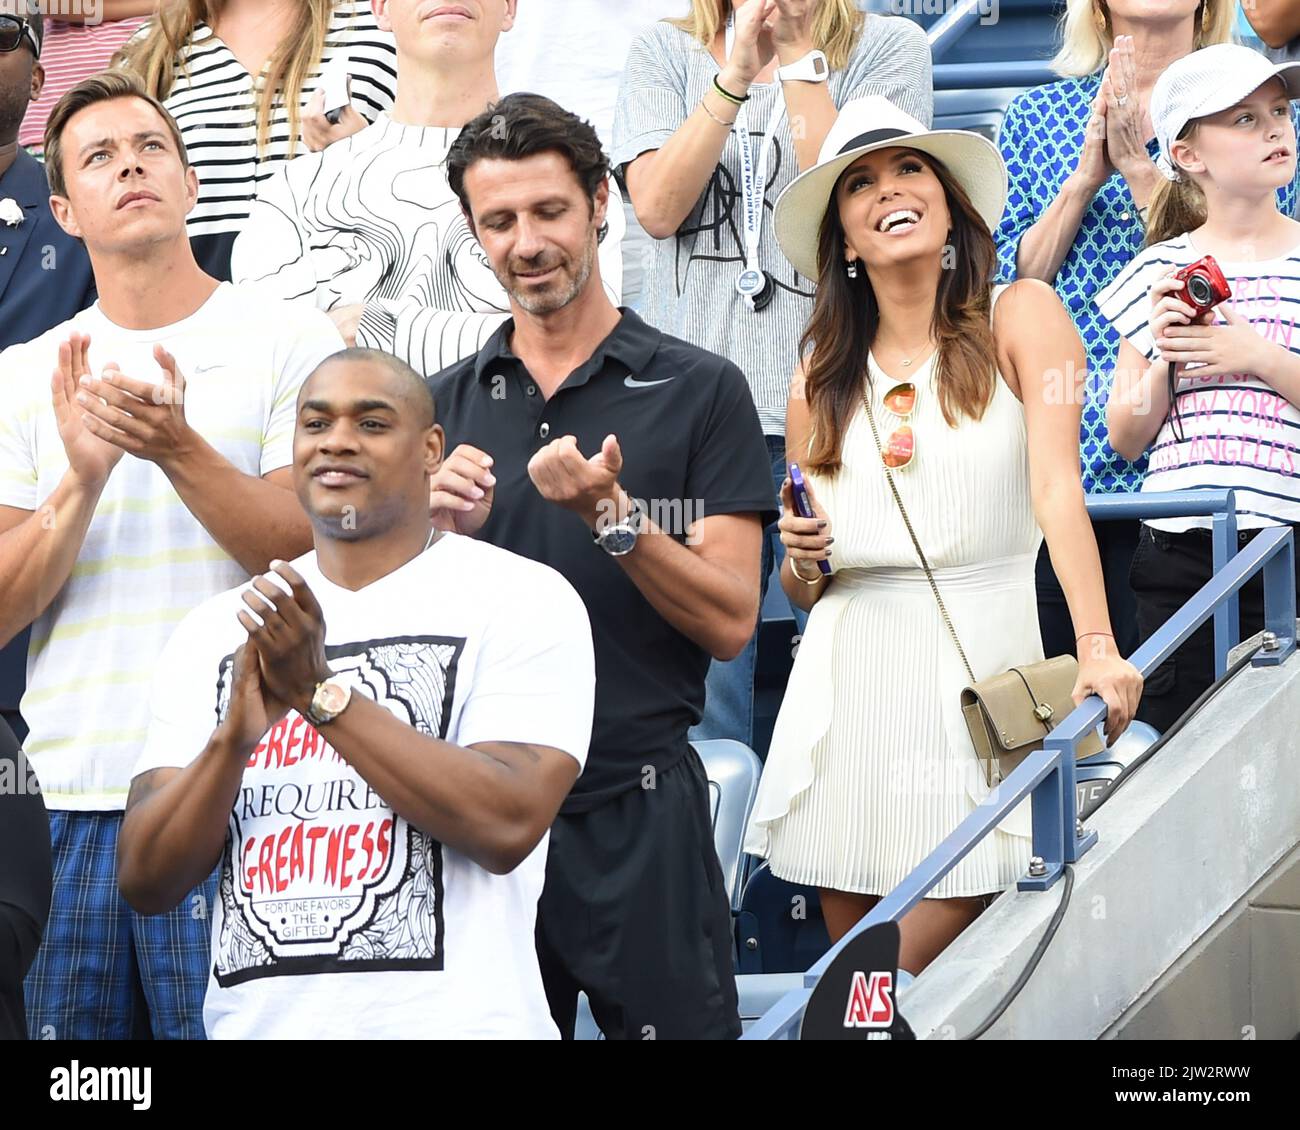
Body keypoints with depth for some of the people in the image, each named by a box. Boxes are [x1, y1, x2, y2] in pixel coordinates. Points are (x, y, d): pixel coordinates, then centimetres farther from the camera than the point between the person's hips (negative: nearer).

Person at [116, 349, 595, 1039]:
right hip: (251, 1022, 3)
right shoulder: (215, 633, 10)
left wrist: (321, 693, -13)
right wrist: (233, 738, -12)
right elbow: (146, 883, 4)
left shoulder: (523, 599, 1)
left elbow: (508, 825, -12)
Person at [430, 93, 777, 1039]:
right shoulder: (445, 405, 10)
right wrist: (444, 532, -10)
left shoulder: (700, 392, -1)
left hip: (637, 810, -3)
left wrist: (612, 515, -20)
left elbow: (729, 622, -7)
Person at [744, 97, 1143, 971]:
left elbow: (1058, 486, -12)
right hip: (848, 676, 3)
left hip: (979, 661, -3)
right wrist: (801, 562, -6)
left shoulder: (1020, 318, 2)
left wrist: (1099, 648, -24)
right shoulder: (822, 381, 12)